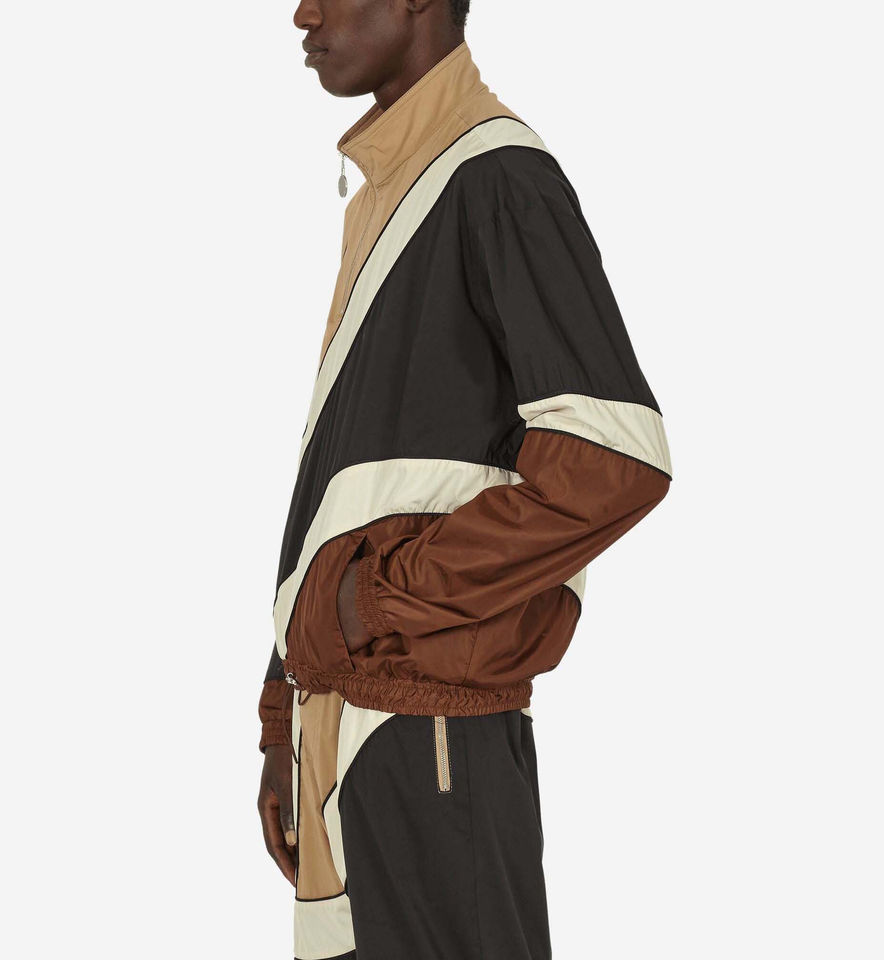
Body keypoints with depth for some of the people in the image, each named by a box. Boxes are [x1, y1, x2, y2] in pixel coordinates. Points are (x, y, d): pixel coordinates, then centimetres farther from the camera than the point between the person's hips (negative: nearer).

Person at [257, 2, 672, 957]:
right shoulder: (387, 202, 20)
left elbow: (614, 461, -21)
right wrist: (286, 731, 17)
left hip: (426, 736, -9)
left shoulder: (500, 180, -10)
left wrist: (385, 595, -14)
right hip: (348, 731, 9)